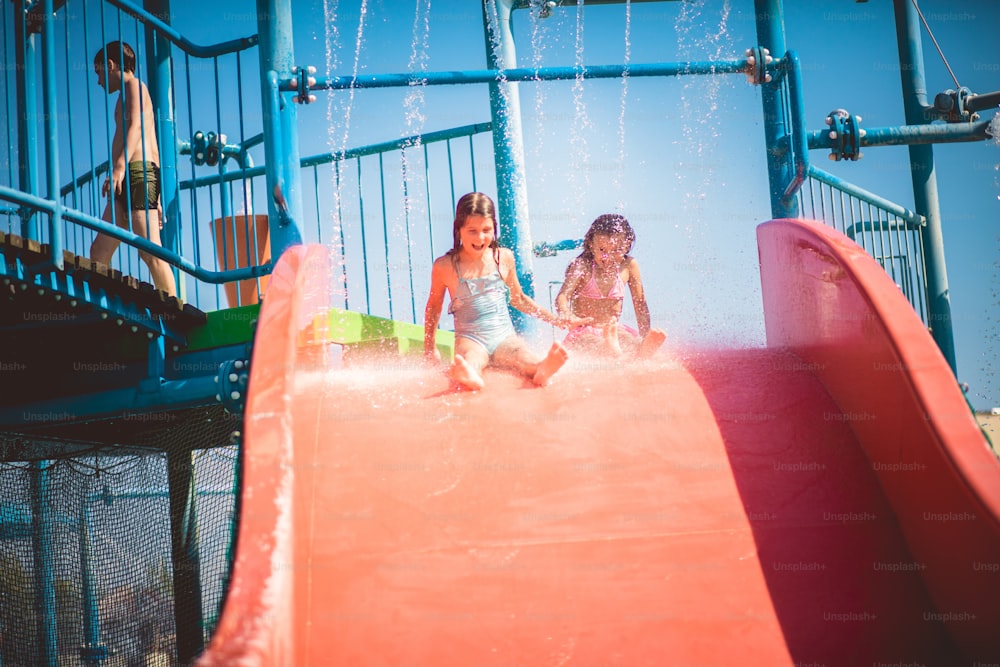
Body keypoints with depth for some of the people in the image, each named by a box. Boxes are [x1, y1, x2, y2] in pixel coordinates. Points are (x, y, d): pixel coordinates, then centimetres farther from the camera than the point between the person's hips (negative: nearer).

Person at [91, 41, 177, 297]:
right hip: (129, 177, 10)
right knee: (100, 251, 7)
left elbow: (135, 125, -17)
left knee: (150, 251, -16)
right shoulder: (131, 92, 30)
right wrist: (155, 198, 27)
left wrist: (120, 166, -33)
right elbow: (152, 148, 28)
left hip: (137, 171, -10)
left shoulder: (133, 85, 2)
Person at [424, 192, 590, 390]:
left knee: (528, 361, -35)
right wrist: (430, 346, 16)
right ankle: (469, 376, -73)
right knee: (470, 362, -41)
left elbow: (518, 298, 24)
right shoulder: (445, 266, 1)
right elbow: (434, 305, 18)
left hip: (504, 336, 3)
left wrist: (556, 320, 25)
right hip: (470, 338, -3)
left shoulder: (504, 258, 9)